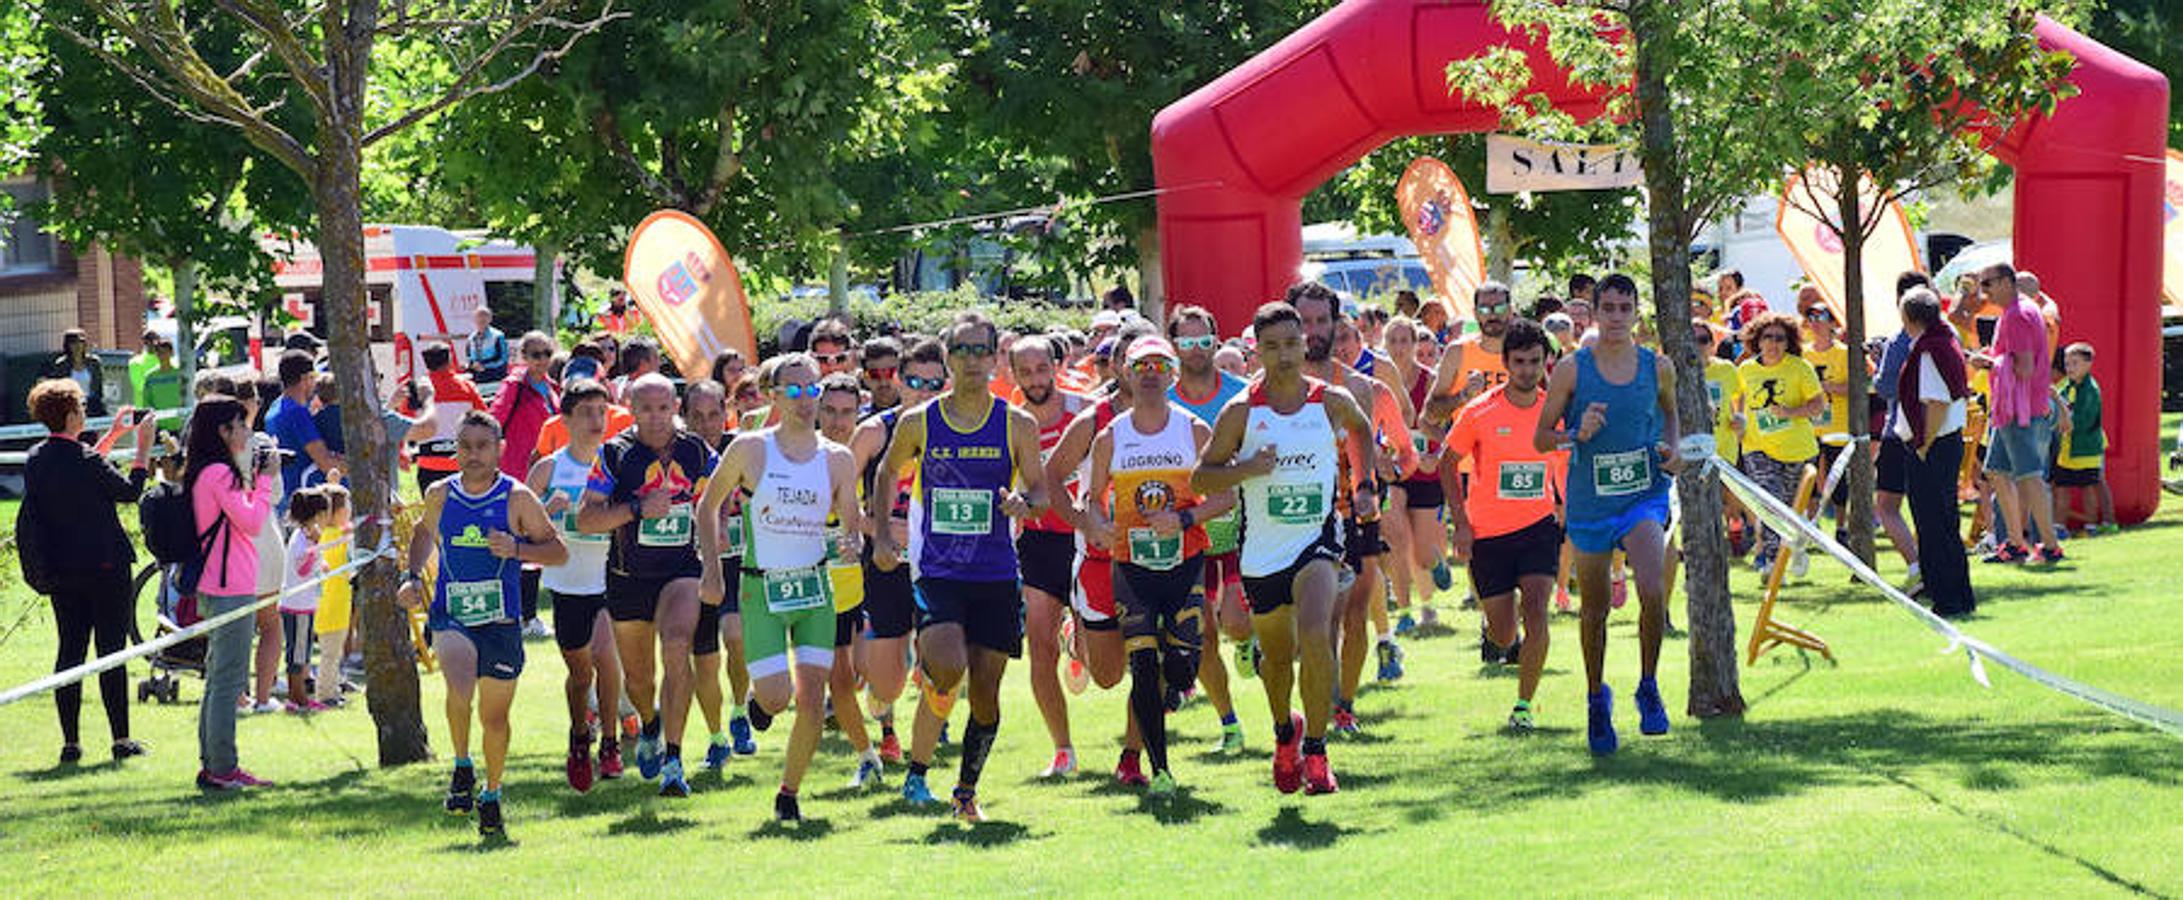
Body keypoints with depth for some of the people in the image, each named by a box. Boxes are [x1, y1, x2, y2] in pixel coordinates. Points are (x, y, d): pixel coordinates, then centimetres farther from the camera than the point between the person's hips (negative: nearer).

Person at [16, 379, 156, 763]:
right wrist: (143, 448, 1)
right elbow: (130, 491, -8)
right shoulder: (85, 461, -18)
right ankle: (121, 739, 2)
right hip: (105, 566, -6)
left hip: (60, 570, 6)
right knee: (111, 651, 0)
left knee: (70, 649, 9)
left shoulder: (35, 460, 3)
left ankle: (70, 742, 8)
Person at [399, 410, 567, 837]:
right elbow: (424, 533, 25)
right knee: (460, 684, -29)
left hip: (501, 622, 0)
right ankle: (462, 767, -6)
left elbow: (559, 552, 0)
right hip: (449, 616, 0)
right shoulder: (440, 496, 4)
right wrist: (414, 577, 11)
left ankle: (491, 797, 30)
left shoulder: (517, 498, -4)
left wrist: (516, 549, -16)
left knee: (495, 715, 8)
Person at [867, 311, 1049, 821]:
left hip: (997, 576, 1)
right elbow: (885, 474, 18)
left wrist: (1024, 503, -16)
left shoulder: (1017, 425, 2)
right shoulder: (918, 424, 3)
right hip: (937, 573, -1)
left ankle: (967, 790, 24)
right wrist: (880, 535, 8)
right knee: (947, 668, -25)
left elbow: (1040, 489, 7)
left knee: (985, 693, 4)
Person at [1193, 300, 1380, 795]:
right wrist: (1247, 469, -18)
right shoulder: (1242, 411, -5)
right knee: (1276, 655, 16)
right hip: (1261, 550, 1)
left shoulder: (1331, 401, -1)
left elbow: (1363, 429, 23)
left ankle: (1315, 751, -14)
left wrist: (1365, 486, 12)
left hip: (1316, 540, -1)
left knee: (1315, 637, -25)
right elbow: (1200, 478, -1)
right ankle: (1285, 733, 47)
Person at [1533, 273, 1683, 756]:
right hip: (1590, 502, 0)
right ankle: (1597, 698, 33)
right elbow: (1541, 438, 0)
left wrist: (1673, 449, 2)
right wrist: (1578, 435, -19)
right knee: (1593, 608, 10)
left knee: (1652, 589, -23)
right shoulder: (1571, 370, -5)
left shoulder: (1658, 367, 1)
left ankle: (1648, 688, -5)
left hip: (1645, 495, 0)